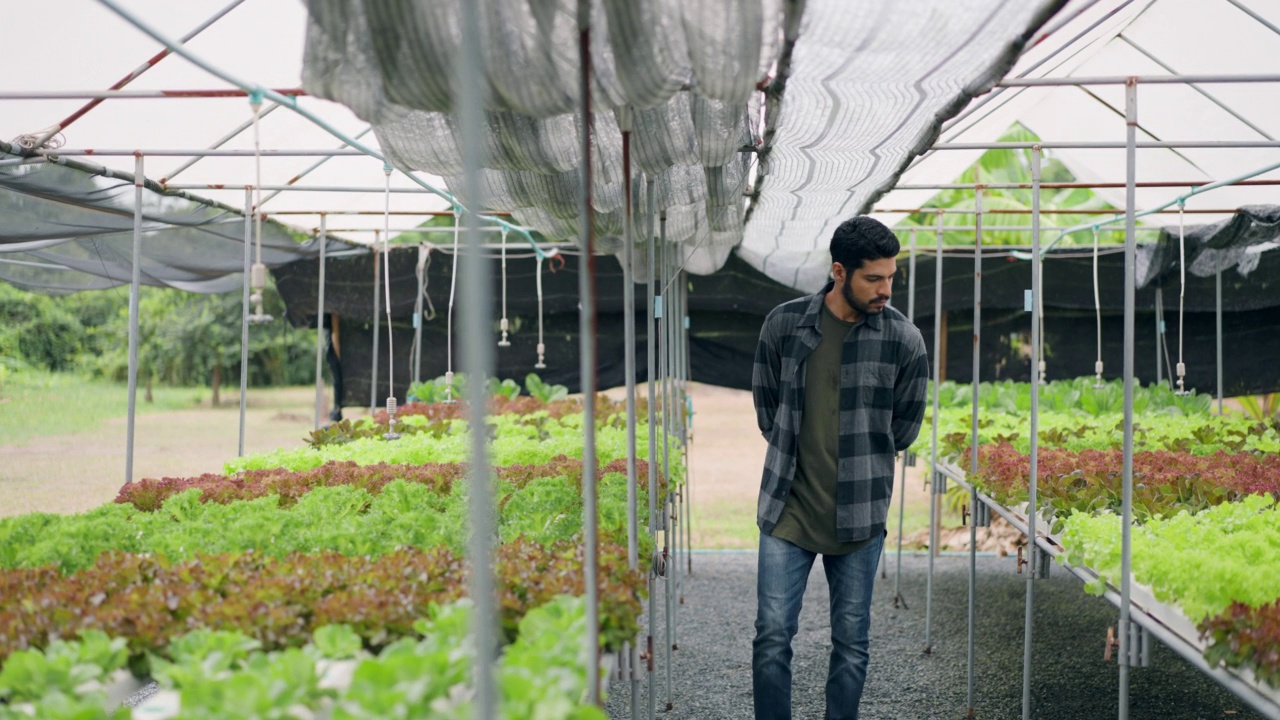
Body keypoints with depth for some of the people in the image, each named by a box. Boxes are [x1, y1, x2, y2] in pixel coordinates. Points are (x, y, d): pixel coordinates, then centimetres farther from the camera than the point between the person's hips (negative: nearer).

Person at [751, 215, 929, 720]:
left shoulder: (903, 340, -5)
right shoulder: (784, 324, -4)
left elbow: (904, 430, 6)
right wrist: (801, 454, 8)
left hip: (860, 515, 0)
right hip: (788, 508, 0)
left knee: (851, 643, 8)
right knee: (772, 636, -1)